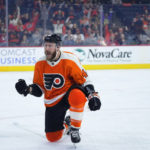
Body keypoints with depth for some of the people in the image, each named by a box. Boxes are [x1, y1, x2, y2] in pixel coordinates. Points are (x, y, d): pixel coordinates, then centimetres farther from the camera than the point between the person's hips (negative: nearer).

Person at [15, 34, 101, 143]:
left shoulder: (69, 60, -17)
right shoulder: (40, 64, -4)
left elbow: (84, 79, -11)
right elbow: (39, 88, 4)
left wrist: (92, 95, -21)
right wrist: (28, 89, -15)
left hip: (70, 93, -3)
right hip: (52, 101, 4)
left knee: (77, 96, -43)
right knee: (53, 137, -3)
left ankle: (75, 129, -19)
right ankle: (65, 124, 34)